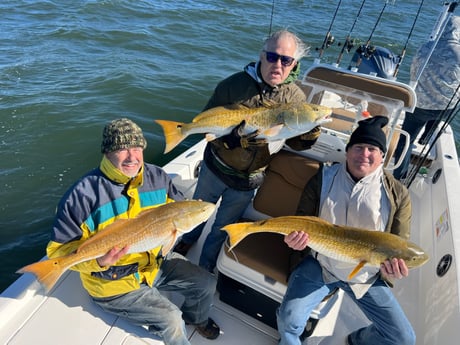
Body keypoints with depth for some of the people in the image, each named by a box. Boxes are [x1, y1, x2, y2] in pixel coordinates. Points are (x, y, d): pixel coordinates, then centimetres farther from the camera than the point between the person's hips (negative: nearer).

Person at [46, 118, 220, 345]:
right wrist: (99, 261, -36)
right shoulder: (83, 194, -24)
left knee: (206, 284, 8)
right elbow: (58, 250, -18)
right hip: (114, 283, -5)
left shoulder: (157, 176, -8)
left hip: (156, 261, 6)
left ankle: (196, 318, 43)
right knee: (171, 319, -12)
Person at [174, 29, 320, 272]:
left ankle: (205, 268, 48)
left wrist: (312, 132, -25)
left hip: (249, 180, 1)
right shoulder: (235, 84, -17)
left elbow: (297, 143, -3)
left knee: (223, 227, 20)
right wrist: (232, 136, -33)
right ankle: (187, 241, 59)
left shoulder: (295, 98, -11)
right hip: (215, 168, 0)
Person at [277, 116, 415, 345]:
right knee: (289, 319, -18)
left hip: (366, 275, 2)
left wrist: (395, 264, -24)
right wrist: (296, 237, -22)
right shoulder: (324, 178, -5)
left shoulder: (397, 194, -5)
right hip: (321, 264, -1)